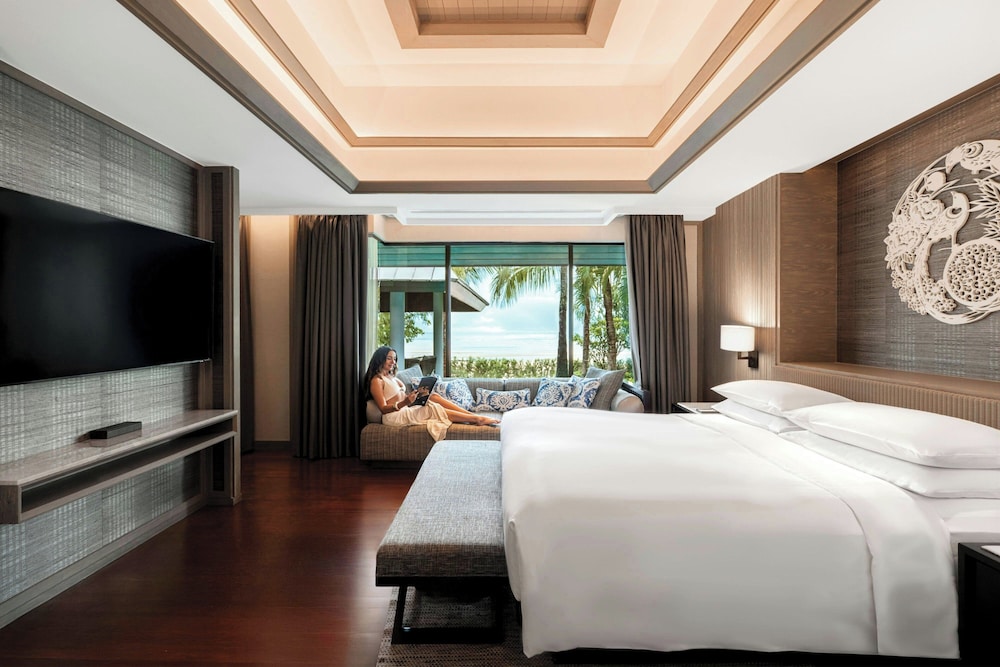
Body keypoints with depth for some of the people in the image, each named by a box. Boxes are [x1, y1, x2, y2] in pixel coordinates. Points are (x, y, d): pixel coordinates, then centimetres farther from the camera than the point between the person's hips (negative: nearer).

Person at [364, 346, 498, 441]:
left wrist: (417, 393, -5)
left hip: (406, 410, 8)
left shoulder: (391, 377, 20)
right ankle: (477, 419, -23)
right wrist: (404, 403, -31)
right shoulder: (377, 381, -8)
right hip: (395, 416, -8)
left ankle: (474, 415, -18)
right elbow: (383, 408, -15)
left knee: (434, 396, -12)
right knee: (434, 408, -23)